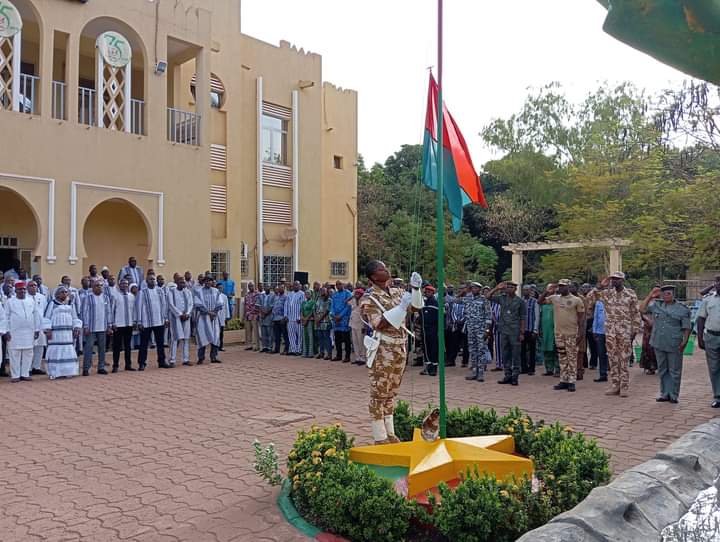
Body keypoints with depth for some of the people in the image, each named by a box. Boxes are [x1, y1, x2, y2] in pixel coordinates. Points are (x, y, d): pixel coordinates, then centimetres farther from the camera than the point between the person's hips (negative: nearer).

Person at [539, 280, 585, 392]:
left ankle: (571, 382, 4)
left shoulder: (576, 300, -3)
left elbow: (581, 318, -3)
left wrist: (581, 333, -9)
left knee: (572, 358, 0)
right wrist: (547, 291, -7)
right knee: (562, 358, 10)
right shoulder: (554, 298, 6)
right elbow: (540, 302, 5)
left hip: (572, 334, -4)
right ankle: (563, 381, 17)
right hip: (559, 333, 4)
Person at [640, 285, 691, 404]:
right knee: (662, 370, 11)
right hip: (659, 344, 4)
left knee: (674, 371, 3)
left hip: (674, 345, -3)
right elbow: (642, 309, 1)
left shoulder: (682, 309, 0)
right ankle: (664, 394, 21)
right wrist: (650, 296, -1)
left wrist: (684, 342, -12)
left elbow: (687, 328, -1)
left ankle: (673, 395, 14)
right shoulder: (656, 305, 9)